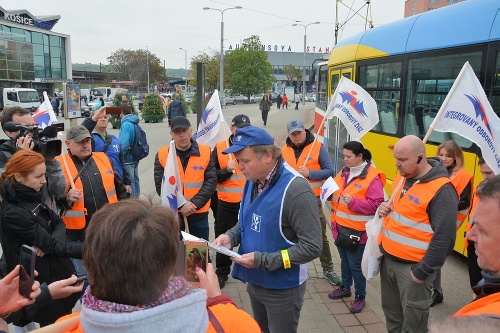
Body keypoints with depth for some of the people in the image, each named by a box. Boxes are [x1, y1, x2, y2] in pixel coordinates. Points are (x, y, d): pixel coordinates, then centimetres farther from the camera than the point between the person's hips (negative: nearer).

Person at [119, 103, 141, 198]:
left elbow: (124, 144, -26)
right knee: (135, 180, 18)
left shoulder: (126, 124, -19)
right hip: (135, 158, 8)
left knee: (129, 183, 2)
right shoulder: (135, 123, 6)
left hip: (128, 160, -8)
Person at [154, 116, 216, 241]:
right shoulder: (162, 154, -2)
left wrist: (194, 203, -16)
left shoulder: (205, 152, -1)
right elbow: (160, 185, -6)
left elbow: (211, 181, -5)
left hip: (199, 214, 0)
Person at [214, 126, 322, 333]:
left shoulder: (296, 190, -27)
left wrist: (262, 260, -26)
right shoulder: (252, 182, -3)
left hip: (282, 288, -7)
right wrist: (231, 236, -8)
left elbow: (312, 247, -26)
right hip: (254, 282, 7)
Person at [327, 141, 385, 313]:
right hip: (340, 227, 7)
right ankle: (345, 287, 41)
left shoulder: (372, 177, -17)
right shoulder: (345, 171, 6)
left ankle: (360, 296, 24)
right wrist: (330, 192, -4)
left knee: (355, 264, 4)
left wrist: (353, 202, -28)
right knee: (344, 259, 22)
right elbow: (337, 191, 19)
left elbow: (376, 204, -20)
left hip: (357, 230, -7)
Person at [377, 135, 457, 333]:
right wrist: (386, 209, -1)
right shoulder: (401, 178, 6)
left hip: (412, 267, -7)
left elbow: (444, 237, -21)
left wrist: (423, 271, -18)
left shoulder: (441, 190, -19)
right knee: (391, 312, 20)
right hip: (388, 259, 7)